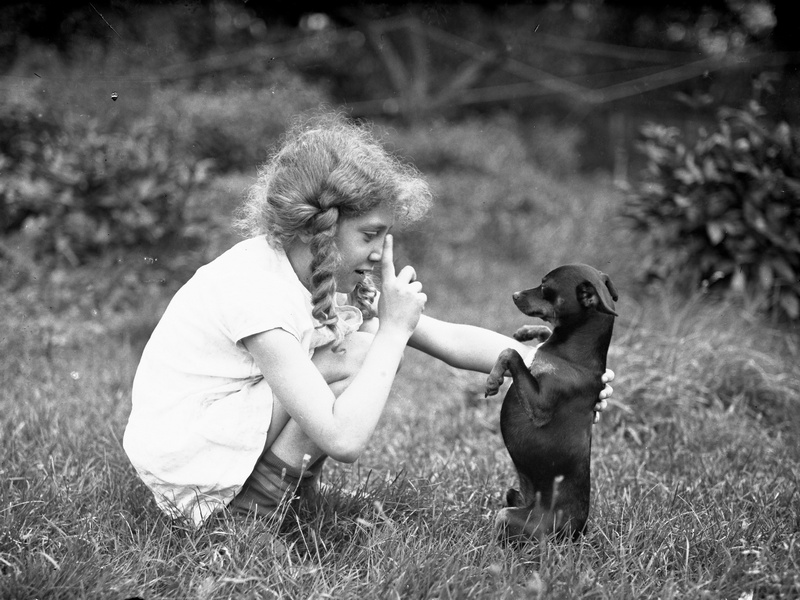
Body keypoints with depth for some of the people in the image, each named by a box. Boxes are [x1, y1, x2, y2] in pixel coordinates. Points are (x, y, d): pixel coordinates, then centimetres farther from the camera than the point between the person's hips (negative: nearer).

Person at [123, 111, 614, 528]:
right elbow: (344, 440, -33)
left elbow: (451, 339, 0)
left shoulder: (330, 273, -1)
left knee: (379, 343, 3)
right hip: (188, 481, -8)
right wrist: (394, 328, -25)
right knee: (356, 354, -20)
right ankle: (255, 507, -9)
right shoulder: (255, 289, -27)